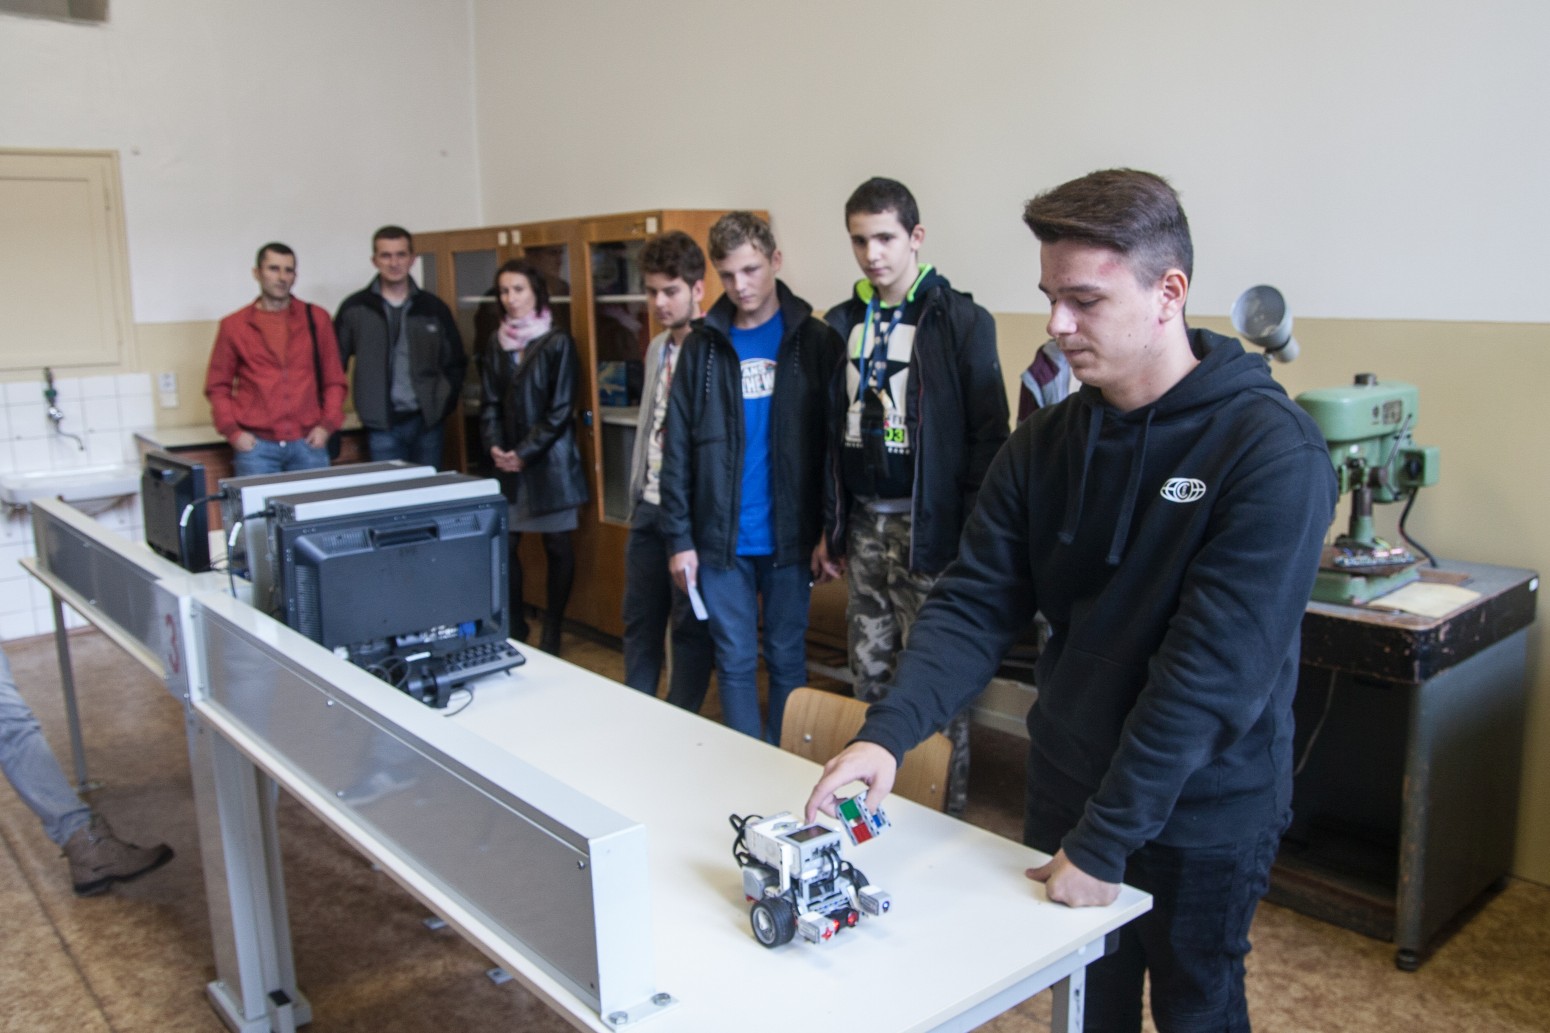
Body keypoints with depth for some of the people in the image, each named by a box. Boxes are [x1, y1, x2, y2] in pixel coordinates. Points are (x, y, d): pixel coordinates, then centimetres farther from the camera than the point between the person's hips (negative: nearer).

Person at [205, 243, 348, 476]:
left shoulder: (317, 319, 9)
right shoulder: (234, 325, 7)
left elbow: (334, 379, 11)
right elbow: (218, 386, 10)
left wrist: (327, 424, -1)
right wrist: (232, 431, -2)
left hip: (308, 442, 1)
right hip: (256, 445, -1)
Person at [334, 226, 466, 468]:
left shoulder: (434, 308, 6)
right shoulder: (355, 309, 2)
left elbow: (455, 362, 12)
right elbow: (335, 364, 5)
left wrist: (444, 402, 1)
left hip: (427, 421, 2)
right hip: (382, 424, -1)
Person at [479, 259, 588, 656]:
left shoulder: (558, 343, -6)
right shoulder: (496, 342, 9)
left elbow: (561, 410, -9)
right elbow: (491, 402, 10)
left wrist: (525, 453, -13)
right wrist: (495, 446, -6)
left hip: (550, 460, -4)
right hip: (508, 461, 5)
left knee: (557, 547, 4)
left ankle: (552, 632, 15)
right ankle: (514, 626, 19)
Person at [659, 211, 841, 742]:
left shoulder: (814, 340, 0)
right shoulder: (703, 345, 4)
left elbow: (832, 442, -1)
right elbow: (678, 450, 3)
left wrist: (829, 530, -4)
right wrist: (680, 538, -1)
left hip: (789, 536, -1)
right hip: (720, 538, 1)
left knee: (787, 658, 9)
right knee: (734, 661, 8)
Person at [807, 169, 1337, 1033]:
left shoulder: (1271, 452, -21)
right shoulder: (1044, 444, -4)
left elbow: (1214, 668, -24)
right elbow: (976, 607, -7)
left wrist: (1105, 840, -22)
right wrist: (889, 733, -23)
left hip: (1201, 818, -4)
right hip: (1064, 792, 4)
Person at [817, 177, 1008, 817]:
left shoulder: (960, 321, -7)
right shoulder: (842, 323, 10)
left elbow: (988, 435, -9)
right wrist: (829, 524, 13)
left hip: (927, 527, -6)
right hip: (862, 524, 6)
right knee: (867, 674, 14)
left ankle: (947, 813, 17)